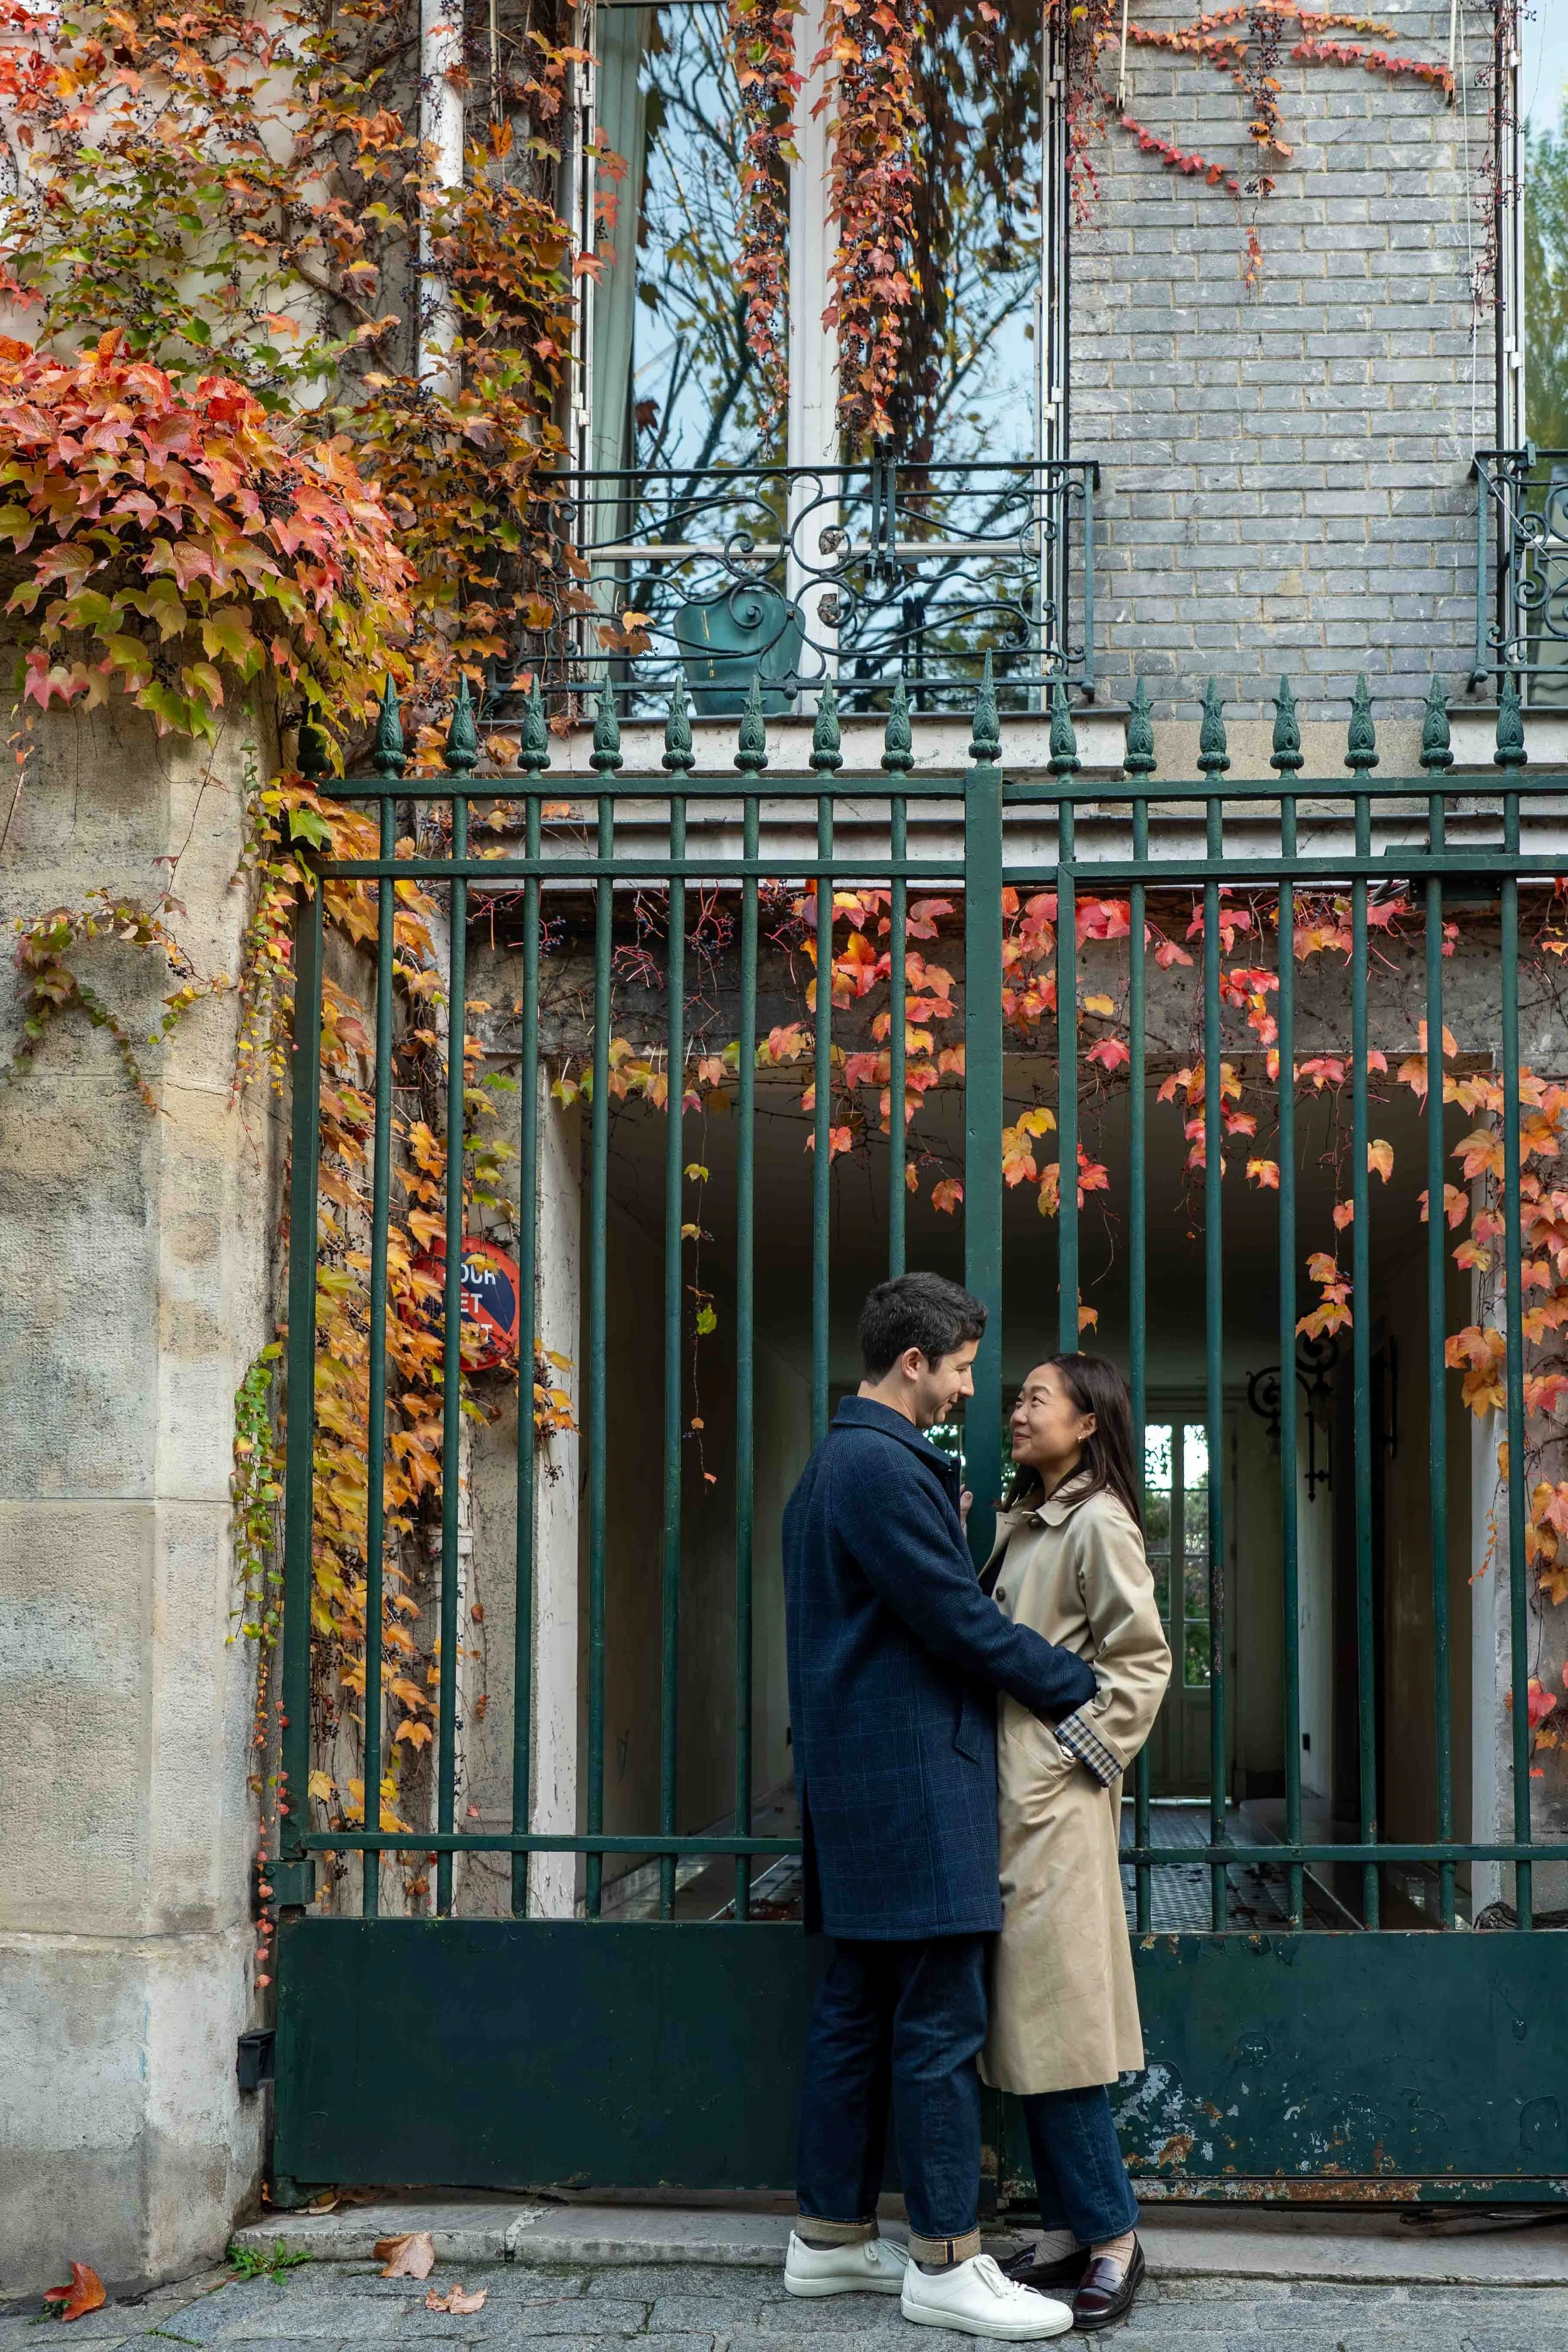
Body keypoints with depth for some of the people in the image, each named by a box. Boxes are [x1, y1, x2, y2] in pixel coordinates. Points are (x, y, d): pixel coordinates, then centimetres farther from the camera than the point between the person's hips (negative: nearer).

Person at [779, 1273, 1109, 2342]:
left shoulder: (835, 1463, 18)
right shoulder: (884, 1464, -16)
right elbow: (958, 1617, -17)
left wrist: (951, 1524, 9)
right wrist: (1080, 1689, -8)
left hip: (860, 1787, 11)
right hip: (914, 1778, -11)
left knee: (859, 2010, 13)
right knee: (941, 2021, -6)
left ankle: (831, 2234, 20)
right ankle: (946, 2261, -1)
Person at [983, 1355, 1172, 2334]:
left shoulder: (1099, 1523, -9)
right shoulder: (1020, 1521, 17)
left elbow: (1141, 1658, -12)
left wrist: (1082, 1751, -12)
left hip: (1055, 1802, -9)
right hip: (1003, 1793, 9)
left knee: (1055, 2018, -7)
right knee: (1022, 2021, 9)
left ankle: (1114, 2235, 2)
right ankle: (1069, 2229, 16)